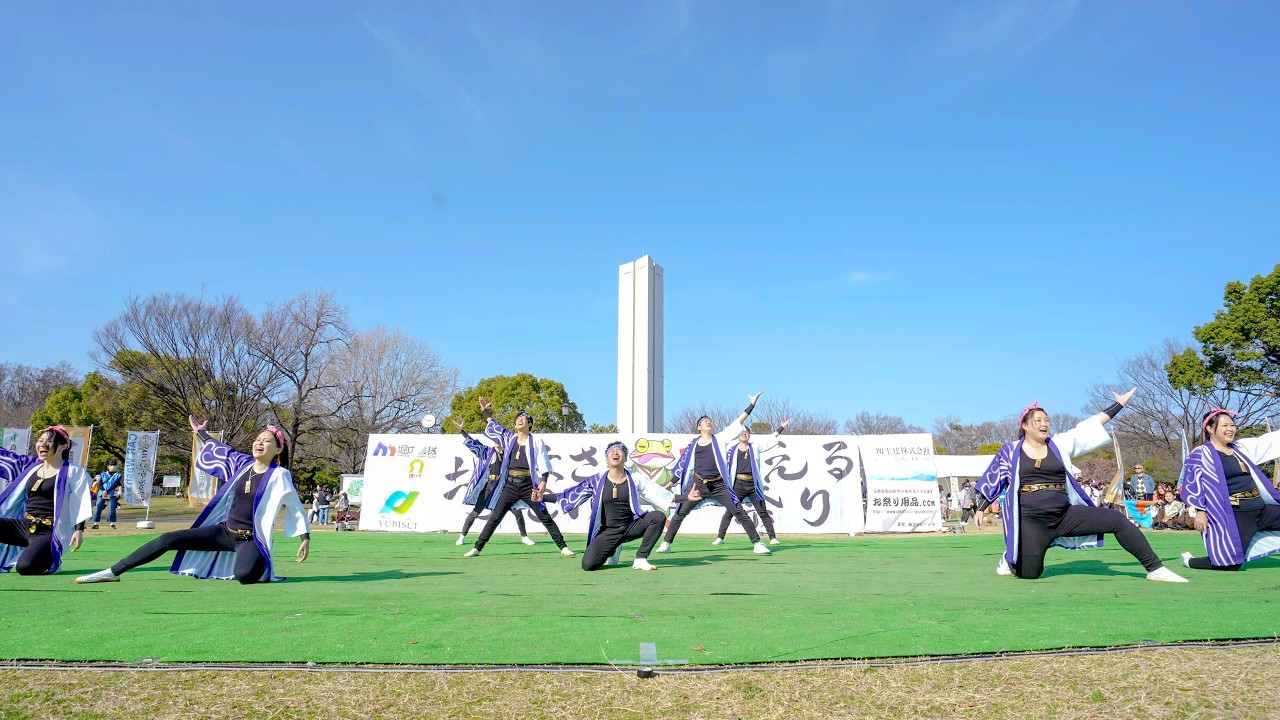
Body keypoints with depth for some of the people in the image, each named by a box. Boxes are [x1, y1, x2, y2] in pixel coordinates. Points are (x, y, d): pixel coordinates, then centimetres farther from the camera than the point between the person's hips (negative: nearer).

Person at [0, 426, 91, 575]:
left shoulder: (73, 472, -5)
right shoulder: (30, 465, 12)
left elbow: (79, 503, -9)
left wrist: (79, 529, -16)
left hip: (50, 532, -6)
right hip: (24, 525, 6)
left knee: (25, 568, -26)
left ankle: (50, 561, 8)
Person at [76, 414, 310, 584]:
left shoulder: (279, 476, -9)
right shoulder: (244, 464, 6)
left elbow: (297, 508, -5)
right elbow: (223, 450, 24)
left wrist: (306, 538, -13)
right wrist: (200, 432, 37)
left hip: (251, 540, -6)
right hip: (224, 531, 6)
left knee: (244, 575, -36)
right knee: (168, 539, -3)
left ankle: (259, 569, 0)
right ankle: (113, 572, 3)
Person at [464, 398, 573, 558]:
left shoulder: (536, 441, 1)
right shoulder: (509, 438, 12)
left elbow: (543, 464, -6)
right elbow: (492, 426, 23)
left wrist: (544, 481, -18)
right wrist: (485, 411, 22)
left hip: (528, 485, -3)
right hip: (510, 484, 3)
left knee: (545, 517, -2)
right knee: (495, 517, 3)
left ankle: (564, 547, 2)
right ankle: (477, 548, 9)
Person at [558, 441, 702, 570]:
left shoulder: (635, 479, 1)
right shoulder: (597, 481, 0)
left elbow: (659, 494, -1)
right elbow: (573, 494, 6)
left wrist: (686, 498, -7)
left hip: (631, 526, 1)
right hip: (609, 531, -1)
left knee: (658, 517, -26)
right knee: (588, 564, -21)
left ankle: (640, 559, -14)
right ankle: (612, 551, 15)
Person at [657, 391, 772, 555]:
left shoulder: (720, 439, 5)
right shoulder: (693, 443, 8)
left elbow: (738, 422, 0)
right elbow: (683, 464, 12)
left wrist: (752, 404, -6)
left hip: (719, 486, -1)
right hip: (698, 484, 1)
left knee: (739, 512, -6)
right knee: (679, 514, 0)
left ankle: (757, 543, 0)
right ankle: (666, 543, 13)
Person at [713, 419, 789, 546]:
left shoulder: (755, 448, 10)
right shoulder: (732, 450, 8)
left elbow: (770, 440, 9)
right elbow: (726, 467, 9)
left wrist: (781, 428, 5)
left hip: (753, 484, 1)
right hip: (738, 485, -1)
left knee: (763, 512, 2)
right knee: (730, 511, -3)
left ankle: (773, 537, 7)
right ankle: (720, 537, 2)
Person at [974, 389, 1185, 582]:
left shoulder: (1060, 444, 8)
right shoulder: (1010, 451, 2)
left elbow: (1090, 425, 8)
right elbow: (991, 482, 9)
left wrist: (1119, 404, 8)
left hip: (1065, 516, 3)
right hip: (1032, 522, -3)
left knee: (1116, 520, -12)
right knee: (1029, 574, -6)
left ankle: (1155, 568, -3)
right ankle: (1011, 559, 31)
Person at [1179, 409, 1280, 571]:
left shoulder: (1240, 447, 13)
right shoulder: (1201, 454, -8)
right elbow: (1193, 485, -12)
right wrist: (1200, 511, -19)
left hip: (1261, 508, 8)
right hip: (1236, 515, -8)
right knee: (1230, 564, -8)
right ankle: (1189, 560, 17)